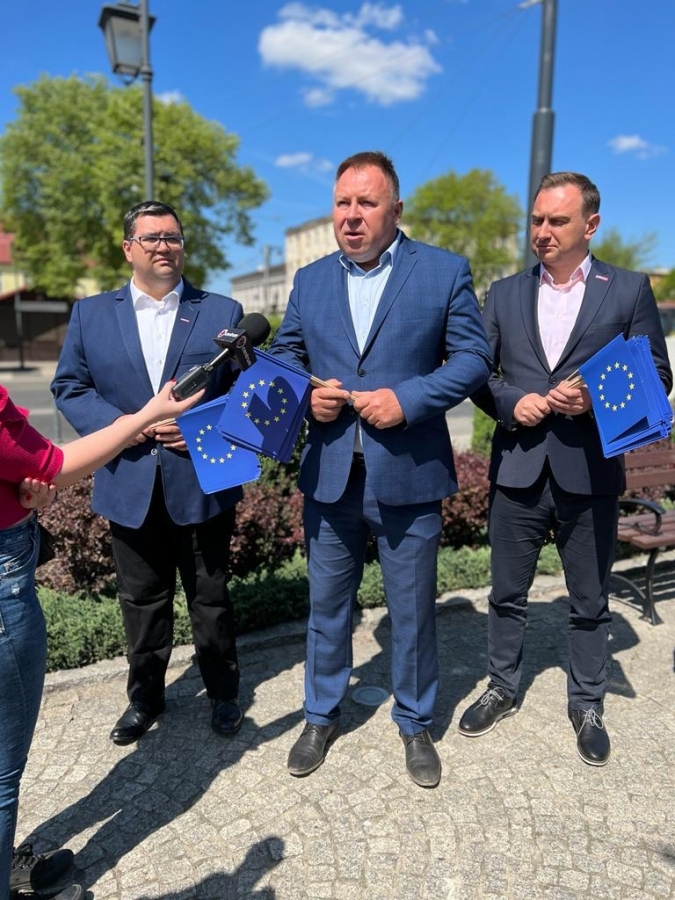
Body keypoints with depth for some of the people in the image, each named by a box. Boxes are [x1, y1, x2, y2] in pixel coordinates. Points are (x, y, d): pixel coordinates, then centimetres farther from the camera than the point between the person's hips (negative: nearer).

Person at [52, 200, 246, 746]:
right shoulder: (90, 314, 7)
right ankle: (145, 696, 37)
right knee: (142, 600, 16)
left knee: (211, 597, 13)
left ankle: (223, 693, 33)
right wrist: (117, 425, -13)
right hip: (130, 484, 2)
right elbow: (69, 386, 4)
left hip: (203, 482, -1)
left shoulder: (223, 312, 3)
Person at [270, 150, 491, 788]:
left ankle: (414, 724, 38)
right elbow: (282, 354, 14)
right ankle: (322, 716, 40)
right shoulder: (310, 280, 9)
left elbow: (473, 357, -4)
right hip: (329, 475, 3)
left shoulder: (444, 271, -2)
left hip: (408, 476, -2)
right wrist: (305, 395, -7)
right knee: (327, 606, 17)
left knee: (413, 612, 13)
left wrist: (407, 398, -18)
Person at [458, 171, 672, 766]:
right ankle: (503, 689, 35)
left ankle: (587, 706, 34)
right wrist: (511, 404, -12)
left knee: (590, 602, 13)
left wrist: (595, 399, -16)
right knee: (508, 594, 14)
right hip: (518, 470, 2)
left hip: (590, 472, -1)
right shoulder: (505, 294, 8)